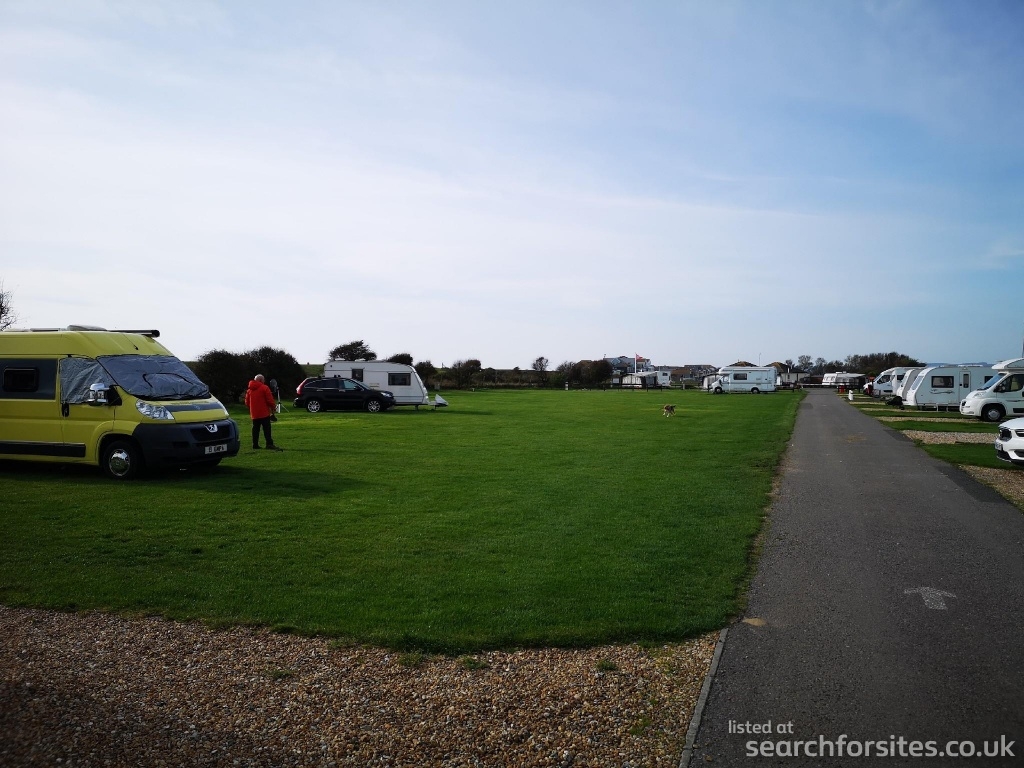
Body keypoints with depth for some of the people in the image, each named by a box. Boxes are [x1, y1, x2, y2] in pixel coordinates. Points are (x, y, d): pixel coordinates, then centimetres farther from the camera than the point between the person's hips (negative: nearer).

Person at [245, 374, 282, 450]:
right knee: (267, 429, -8)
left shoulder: (249, 389, 12)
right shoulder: (264, 388, -8)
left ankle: (255, 445, 11)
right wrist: (273, 407, 2)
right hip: (264, 413, -6)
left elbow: (247, 402, 16)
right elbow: (270, 400, -12)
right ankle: (269, 444, -14)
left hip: (254, 413, 6)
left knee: (255, 429, 11)